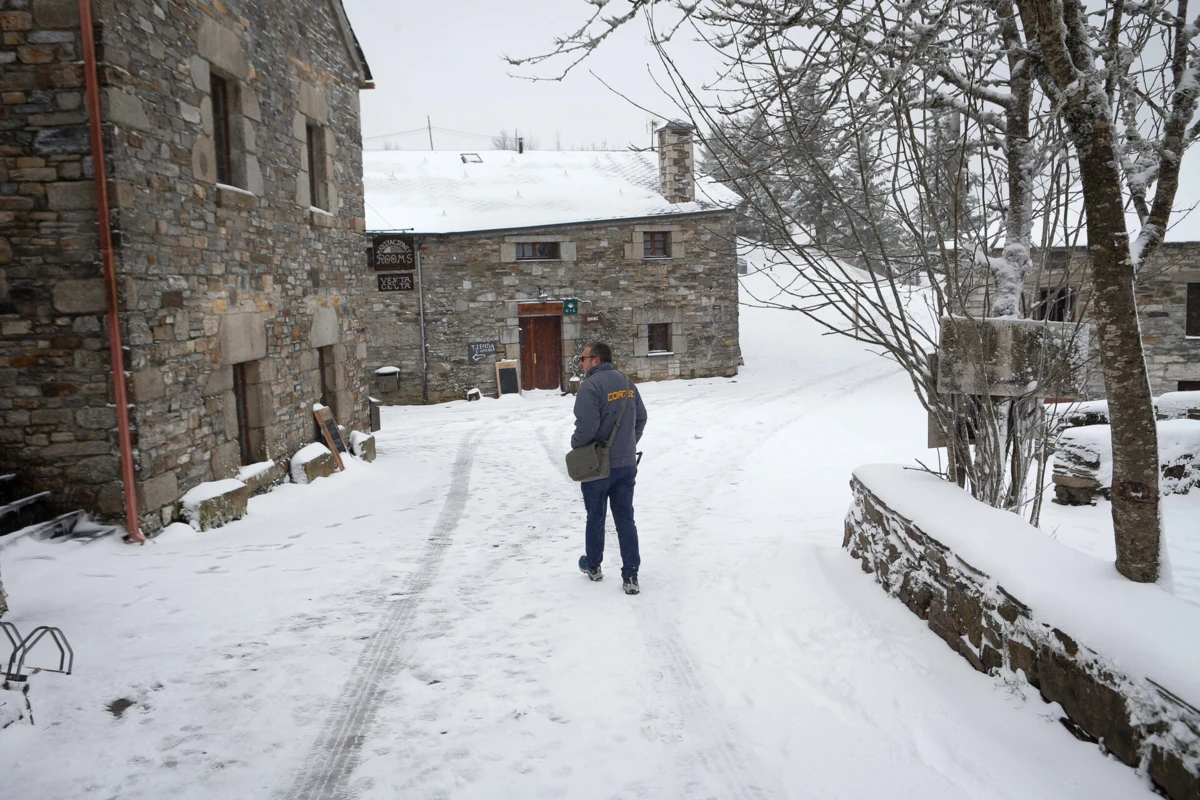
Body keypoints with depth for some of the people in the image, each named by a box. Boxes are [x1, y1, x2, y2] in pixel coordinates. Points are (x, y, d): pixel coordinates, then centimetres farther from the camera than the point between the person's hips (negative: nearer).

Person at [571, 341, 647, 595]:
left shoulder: (590, 386, -18)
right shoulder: (627, 383, 6)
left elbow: (587, 426, -24)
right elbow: (641, 418, 11)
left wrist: (575, 443, -4)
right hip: (627, 464, 6)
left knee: (596, 517, 13)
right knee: (625, 519, 8)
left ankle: (593, 565, 31)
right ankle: (630, 576, 5)